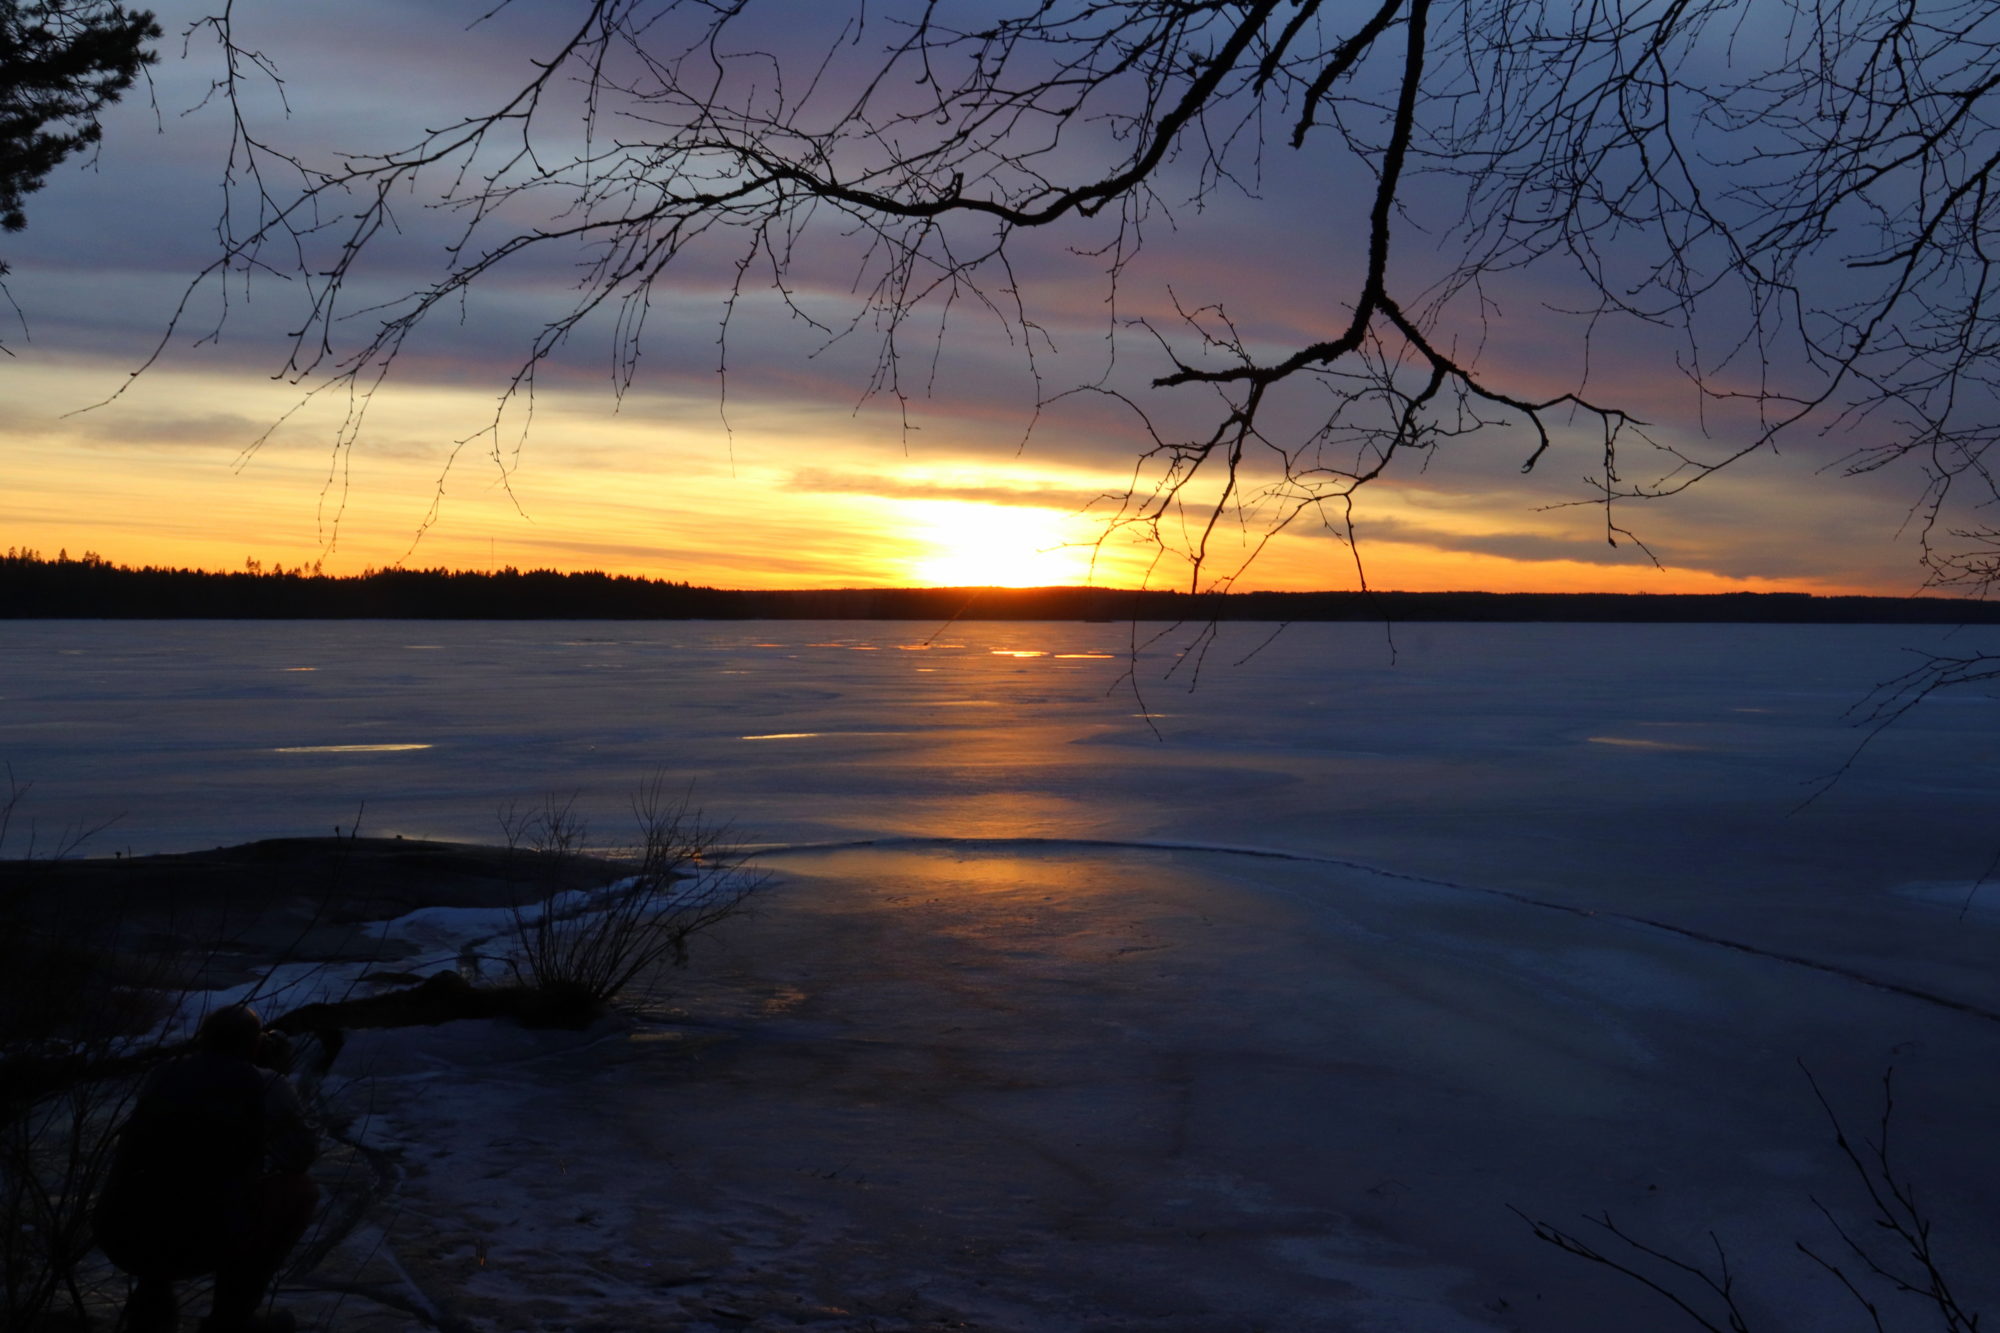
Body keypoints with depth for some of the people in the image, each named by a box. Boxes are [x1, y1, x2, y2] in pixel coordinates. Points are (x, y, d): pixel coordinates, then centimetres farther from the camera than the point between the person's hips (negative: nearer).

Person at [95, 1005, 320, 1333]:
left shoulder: (165, 1075, 17)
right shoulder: (267, 1085, 7)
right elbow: (305, 1150, 23)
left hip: (120, 1239, 5)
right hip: (199, 1244, -5)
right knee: (298, 1191, 21)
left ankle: (149, 1301, 22)